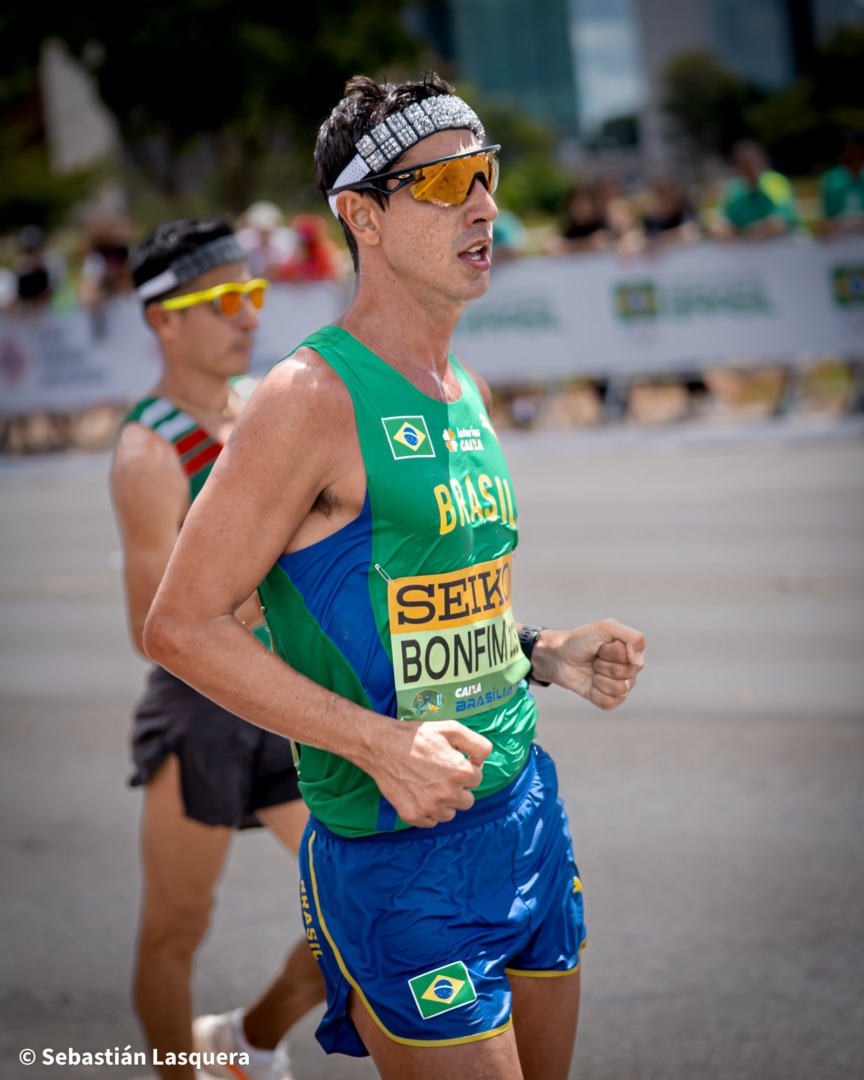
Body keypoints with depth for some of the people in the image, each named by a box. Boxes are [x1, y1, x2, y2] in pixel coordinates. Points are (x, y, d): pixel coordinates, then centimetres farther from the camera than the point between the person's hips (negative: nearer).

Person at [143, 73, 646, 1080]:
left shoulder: (466, 394, 13)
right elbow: (180, 626, -16)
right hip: (400, 855, -8)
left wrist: (546, 654, 6)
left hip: (529, 806, 8)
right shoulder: (314, 395, -13)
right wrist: (380, 743, -21)